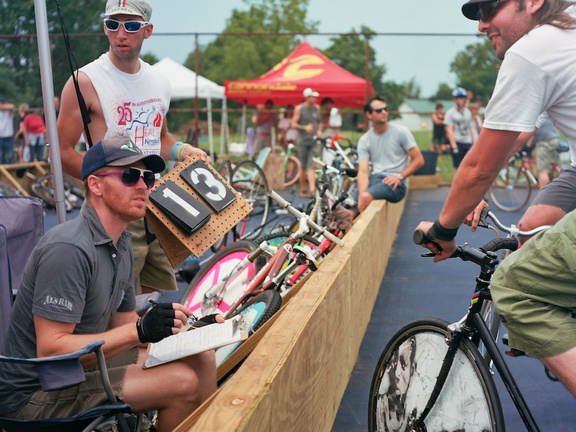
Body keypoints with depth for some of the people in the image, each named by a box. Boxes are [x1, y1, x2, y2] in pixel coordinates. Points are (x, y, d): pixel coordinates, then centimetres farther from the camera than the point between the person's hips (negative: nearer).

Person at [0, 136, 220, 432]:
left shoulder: (121, 244, 7)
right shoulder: (68, 249, -24)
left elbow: (122, 322, 10)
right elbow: (50, 351, -26)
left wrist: (190, 328, -5)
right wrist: (141, 330, -30)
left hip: (82, 363, 9)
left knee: (200, 357, 5)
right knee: (182, 382, -20)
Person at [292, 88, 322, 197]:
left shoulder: (316, 108, 11)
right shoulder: (299, 108, -1)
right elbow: (293, 124, -2)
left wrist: (319, 130, 2)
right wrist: (305, 127, -18)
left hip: (314, 141, 2)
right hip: (303, 141, -2)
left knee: (312, 167, -9)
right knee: (303, 167, 6)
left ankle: (312, 189, -18)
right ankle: (303, 190, 17)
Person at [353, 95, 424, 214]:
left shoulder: (401, 132, 2)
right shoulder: (364, 141, 8)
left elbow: (419, 160, 1)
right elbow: (363, 172, -3)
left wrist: (399, 176, -14)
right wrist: (361, 196, -21)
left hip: (394, 183, -3)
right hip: (374, 178, 3)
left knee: (366, 197, -32)